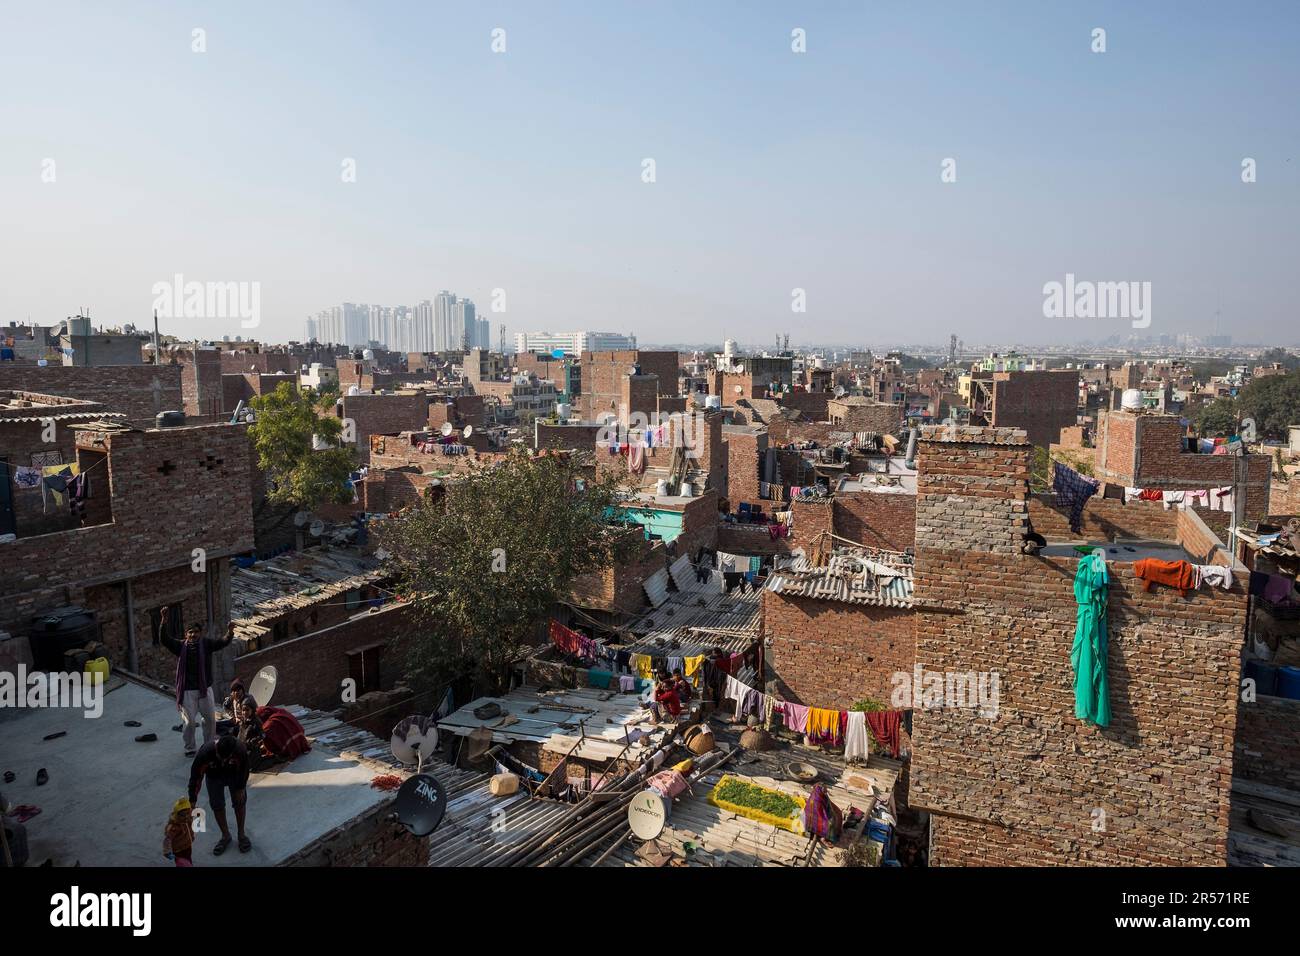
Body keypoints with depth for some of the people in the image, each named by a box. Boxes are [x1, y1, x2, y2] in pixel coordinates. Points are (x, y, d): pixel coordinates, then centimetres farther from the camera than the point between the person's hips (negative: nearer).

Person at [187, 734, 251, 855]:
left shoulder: (240, 750, -40)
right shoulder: (204, 753, -40)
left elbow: (244, 769, -19)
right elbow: (195, 776, -26)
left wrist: (241, 788, -7)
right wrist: (192, 801, -20)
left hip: (235, 774, 0)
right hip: (214, 776, 0)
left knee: (240, 802, 5)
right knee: (217, 805, 1)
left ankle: (241, 834, 25)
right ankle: (225, 835, 23)